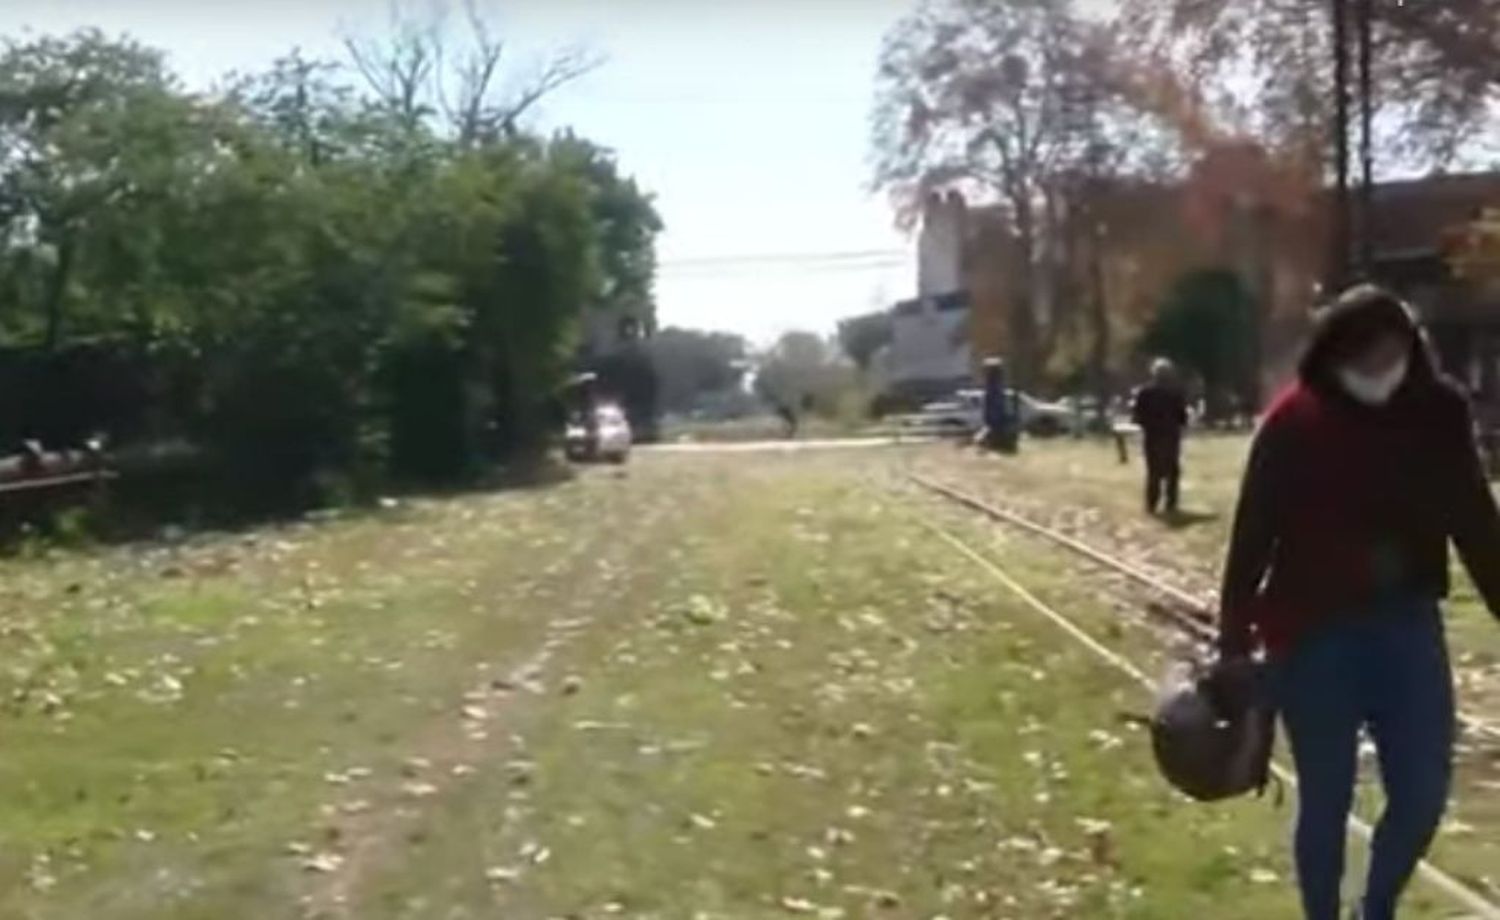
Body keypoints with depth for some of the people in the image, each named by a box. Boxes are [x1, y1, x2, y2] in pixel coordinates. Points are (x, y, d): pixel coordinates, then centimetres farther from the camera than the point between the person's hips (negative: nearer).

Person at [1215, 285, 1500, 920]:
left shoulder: (1437, 413, -1)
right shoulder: (1295, 422, -9)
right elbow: (1253, 535, -7)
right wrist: (1235, 641, -7)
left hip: (1408, 624, 3)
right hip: (1314, 633, -3)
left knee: (1423, 791, 6)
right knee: (1326, 799, 6)